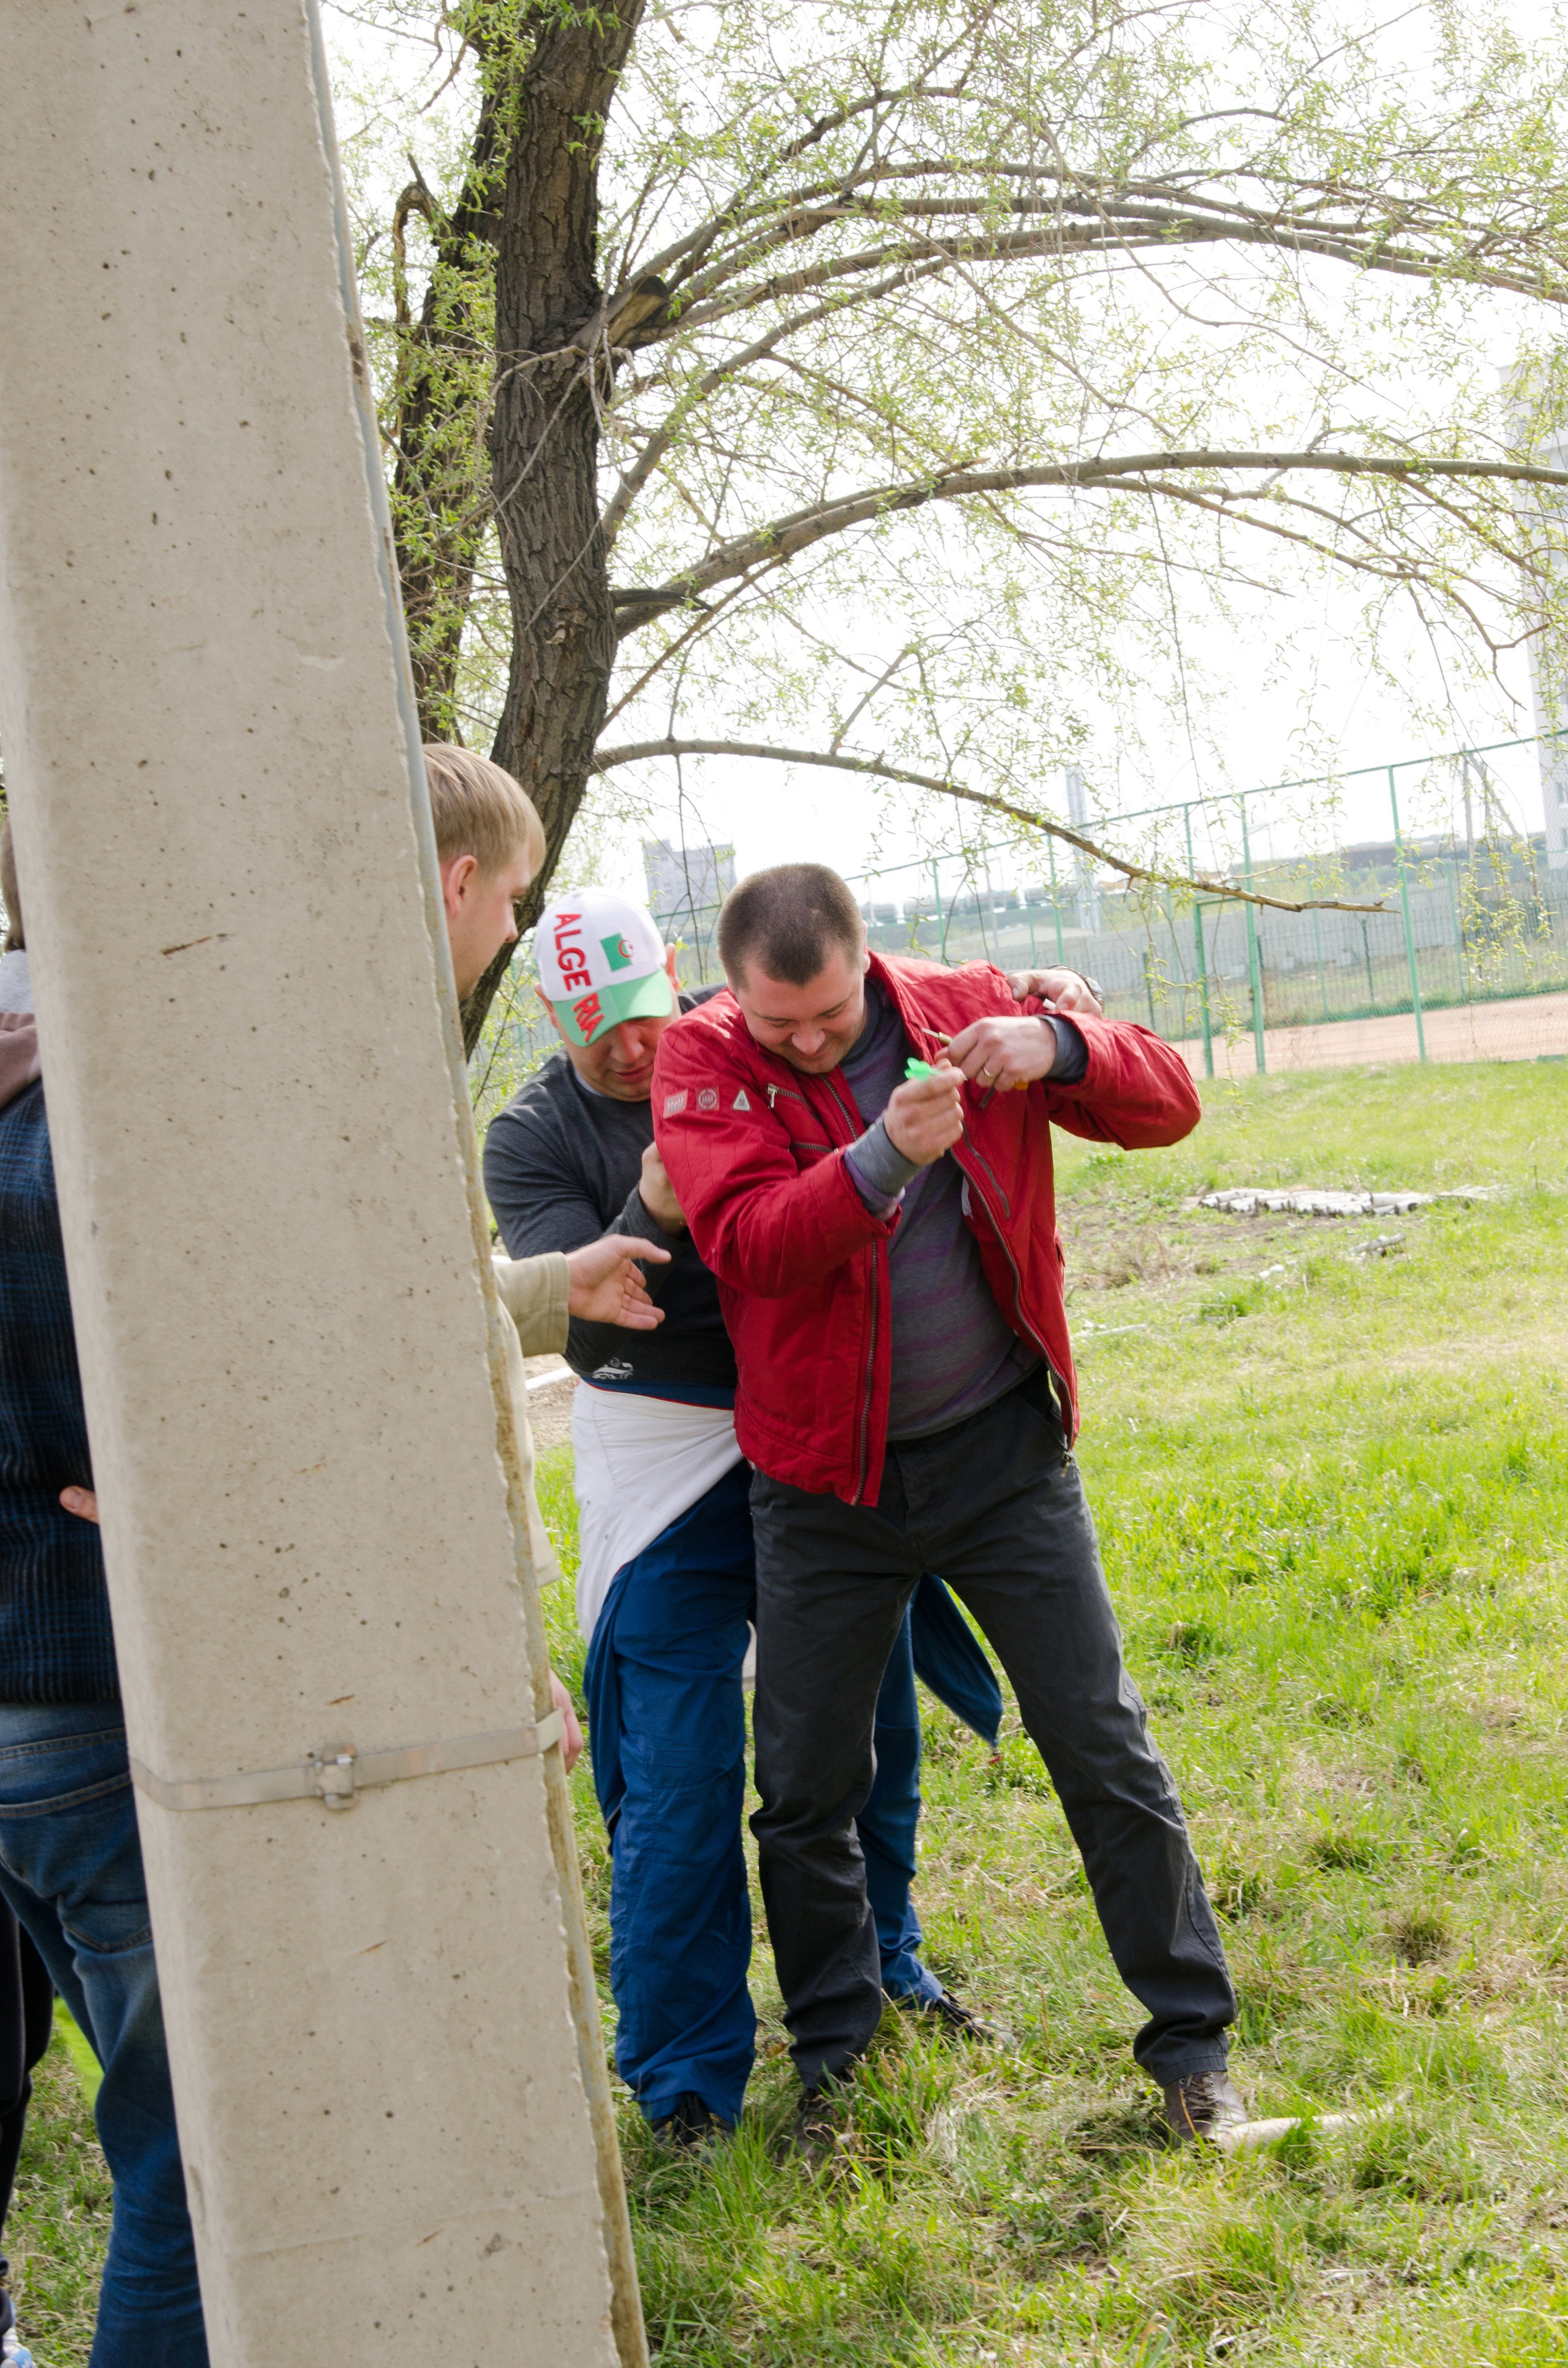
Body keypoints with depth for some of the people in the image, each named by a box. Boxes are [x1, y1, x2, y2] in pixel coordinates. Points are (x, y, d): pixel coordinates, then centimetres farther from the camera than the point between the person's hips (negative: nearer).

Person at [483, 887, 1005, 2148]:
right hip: (668, 1464, -3)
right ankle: (685, 2079, 9)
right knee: (679, 1775, -5)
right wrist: (649, 1221, -35)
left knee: (872, 1732, 16)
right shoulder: (535, 1137, -6)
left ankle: (880, 1961, 40)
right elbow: (580, 1324, -17)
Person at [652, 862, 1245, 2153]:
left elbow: (1168, 1104, -4)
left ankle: (1192, 2037, 20)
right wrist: (882, 1158, -36)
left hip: (1006, 1452, 0)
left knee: (1106, 1750, 4)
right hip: (823, 1479, 0)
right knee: (805, 1793, 8)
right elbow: (750, 1244, -21)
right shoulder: (703, 1058, -7)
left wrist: (1058, 1047, -23)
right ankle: (832, 2053, 30)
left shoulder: (965, 1009, -3)